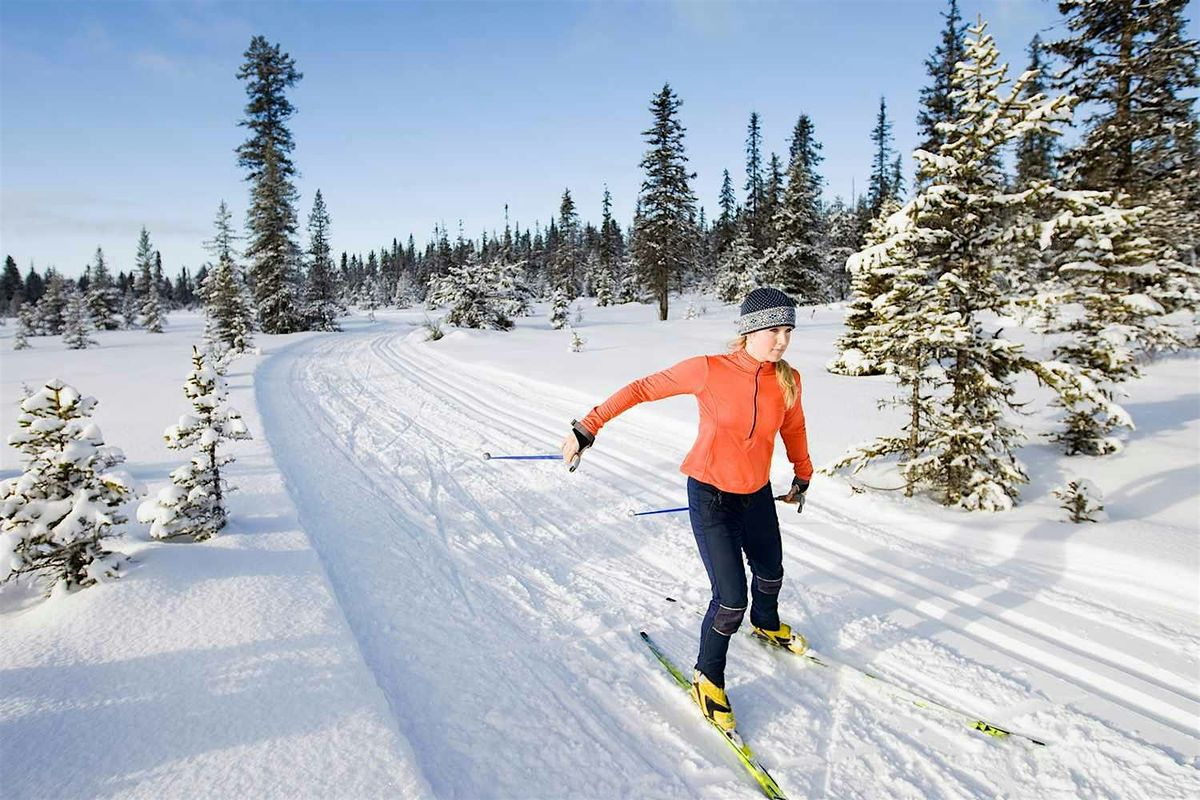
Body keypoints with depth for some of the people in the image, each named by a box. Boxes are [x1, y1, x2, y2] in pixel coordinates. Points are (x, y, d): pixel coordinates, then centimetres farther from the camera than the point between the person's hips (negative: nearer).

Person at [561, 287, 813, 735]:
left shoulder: (788, 381, -8)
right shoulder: (709, 370, -22)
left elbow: (793, 428, 11)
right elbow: (643, 389, -14)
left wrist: (802, 476, 25)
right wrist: (588, 427, -15)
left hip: (757, 494, 5)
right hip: (710, 496, -5)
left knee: (771, 574, 25)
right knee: (732, 599, -8)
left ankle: (766, 624, 60)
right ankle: (708, 678, 19)